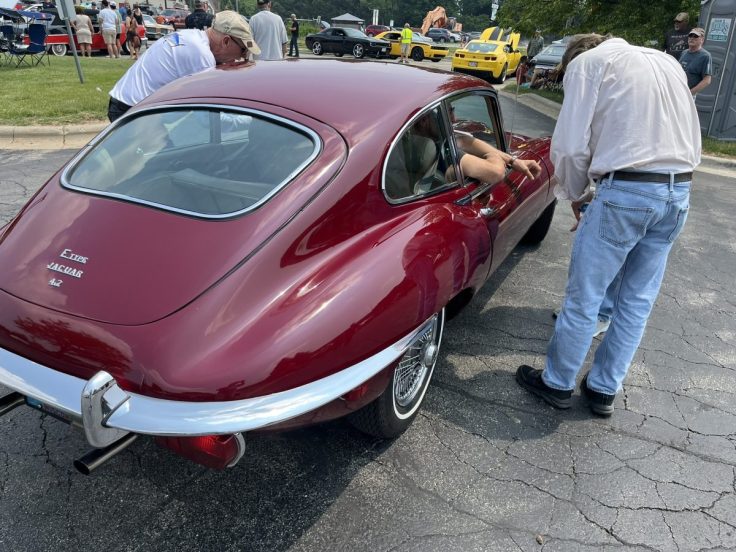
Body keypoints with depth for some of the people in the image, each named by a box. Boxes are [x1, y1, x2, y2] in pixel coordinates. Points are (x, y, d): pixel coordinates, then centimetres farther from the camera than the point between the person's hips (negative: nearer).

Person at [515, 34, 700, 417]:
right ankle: (604, 390, 28)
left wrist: (574, 194, 10)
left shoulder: (586, 62, 4)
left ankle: (557, 383, 21)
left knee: (583, 298, 6)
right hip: (680, 193, 7)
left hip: (626, 192, -7)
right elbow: (693, 144, 21)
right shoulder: (667, 62, 24)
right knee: (637, 303, 14)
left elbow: (571, 145, -6)